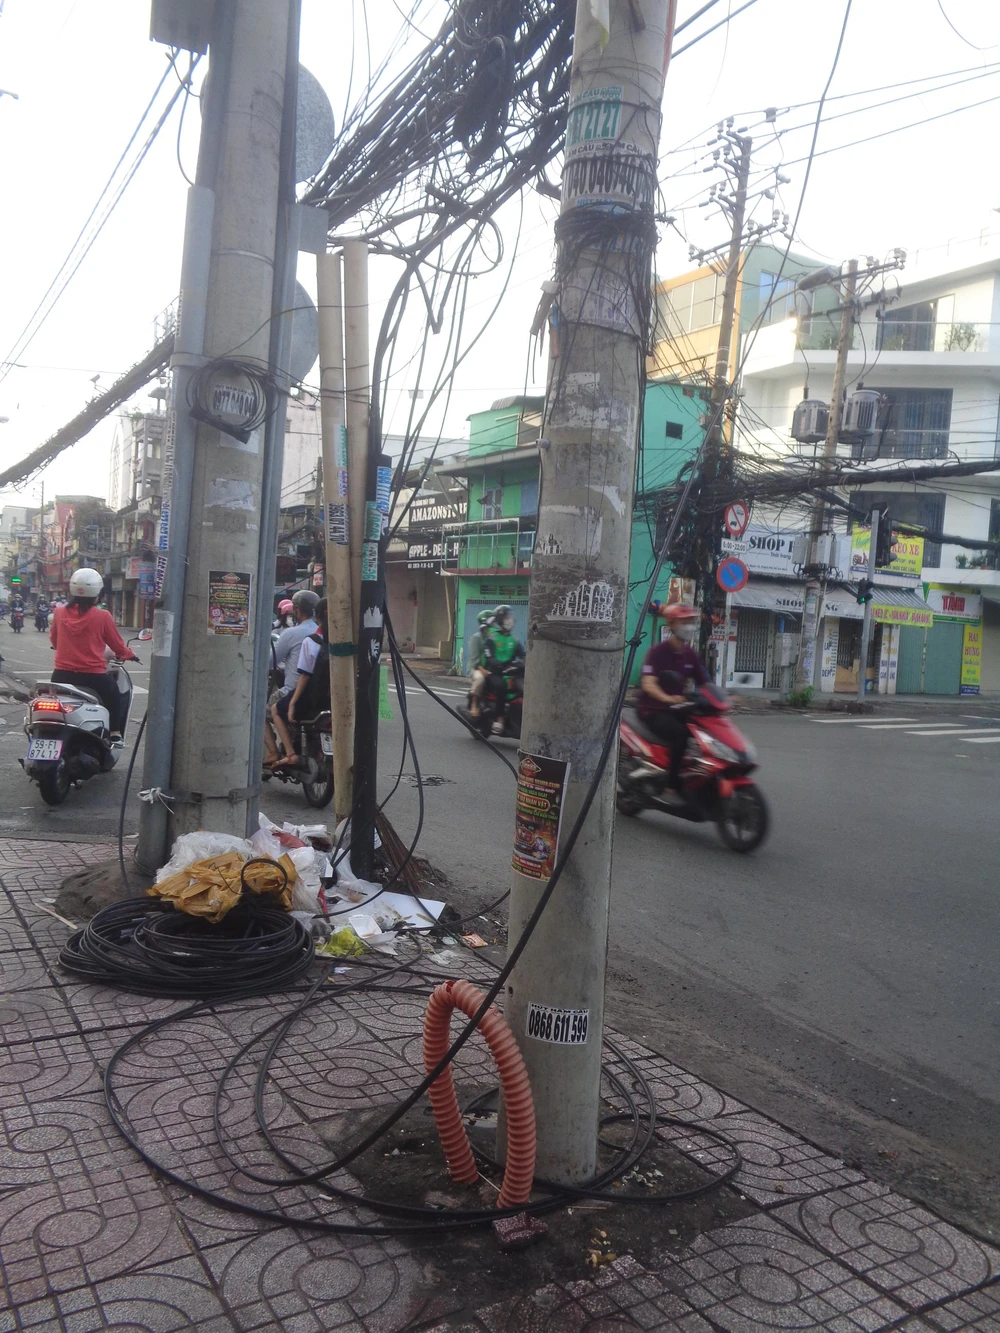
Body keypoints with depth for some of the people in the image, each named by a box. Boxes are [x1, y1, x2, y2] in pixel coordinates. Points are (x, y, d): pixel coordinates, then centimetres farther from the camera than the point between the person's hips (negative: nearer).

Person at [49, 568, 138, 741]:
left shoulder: (60, 612, -1)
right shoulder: (102, 616, -12)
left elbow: (53, 640, 16)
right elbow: (117, 644, 0)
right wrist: (129, 654, 21)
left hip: (62, 674, 3)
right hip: (93, 676, -3)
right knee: (114, 693, 27)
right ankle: (114, 733, 23)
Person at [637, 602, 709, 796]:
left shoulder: (691, 654, 10)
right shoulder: (658, 651, -10)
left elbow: (704, 684, 10)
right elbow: (648, 685, -23)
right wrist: (667, 698, -42)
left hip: (677, 708, 7)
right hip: (654, 710, -7)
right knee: (680, 733, -33)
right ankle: (672, 784, -26)